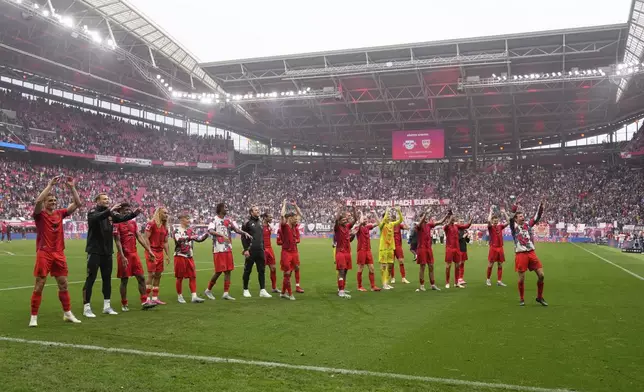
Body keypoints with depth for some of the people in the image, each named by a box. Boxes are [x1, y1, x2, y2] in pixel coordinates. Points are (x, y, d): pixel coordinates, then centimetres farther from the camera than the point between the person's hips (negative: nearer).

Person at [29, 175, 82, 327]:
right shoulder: (39, 214, -3)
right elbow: (38, 201, -24)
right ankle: (33, 317, 7)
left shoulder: (60, 213, 9)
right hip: (44, 254, -5)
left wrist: (72, 187, -3)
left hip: (59, 254, 5)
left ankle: (68, 314, 20)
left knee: (63, 284, 10)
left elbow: (78, 203, 5)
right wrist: (50, 185, -22)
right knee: (39, 285, -2)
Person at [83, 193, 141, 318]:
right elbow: (96, 218, -30)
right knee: (90, 279, -2)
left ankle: (107, 306, 21)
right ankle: (86, 308, 5)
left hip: (107, 252, 6)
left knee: (107, 279, 11)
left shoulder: (110, 213, 8)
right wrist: (110, 211, -42)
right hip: (94, 252, -6)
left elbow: (122, 218, -3)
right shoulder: (93, 212, -8)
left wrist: (134, 213, -18)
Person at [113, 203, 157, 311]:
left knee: (141, 278, 3)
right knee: (124, 280, 2)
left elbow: (139, 237, 11)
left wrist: (149, 250, 3)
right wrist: (122, 257, -19)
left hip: (134, 253, 6)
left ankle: (144, 302, 6)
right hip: (124, 255, -6)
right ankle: (124, 304, 13)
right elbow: (117, 241, -12)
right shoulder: (117, 224, -8)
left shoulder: (133, 222, 12)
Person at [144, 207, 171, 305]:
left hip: (160, 253, 8)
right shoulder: (151, 224, -8)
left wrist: (168, 255, 15)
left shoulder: (165, 227, 16)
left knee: (158, 275, 9)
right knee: (151, 275, -9)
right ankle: (147, 299, -5)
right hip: (152, 252, -8)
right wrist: (149, 252, -20)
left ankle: (155, 298, 16)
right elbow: (146, 238, -13)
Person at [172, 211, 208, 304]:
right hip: (180, 256, -6)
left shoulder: (190, 230, 14)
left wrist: (206, 234, -3)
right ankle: (179, 296, 16)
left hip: (189, 257, 6)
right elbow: (179, 239, -25)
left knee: (193, 276, 1)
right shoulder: (176, 230, -7)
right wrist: (190, 237, -34)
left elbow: (198, 239, 13)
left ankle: (194, 297, 1)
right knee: (179, 277, 3)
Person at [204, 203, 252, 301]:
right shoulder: (214, 220, -7)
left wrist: (245, 233, -12)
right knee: (219, 271, -4)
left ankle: (226, 293, 12)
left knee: (228, 271, 5)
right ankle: (208, 290, 15)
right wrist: (222, 235, -37)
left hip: (228, 249, 6)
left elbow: (236, 229, 7)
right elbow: (211, 231, -24)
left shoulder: (228, 220, 12)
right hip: (218, 249, -6)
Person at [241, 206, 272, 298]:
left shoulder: (260, 223, 16)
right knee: (247, 271, 3)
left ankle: (262, 290, 6)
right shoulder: (247, 223, -4)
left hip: (260, 251, 6)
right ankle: (245, 290, 14)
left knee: (262, 271, 3)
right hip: (250, 252, -6)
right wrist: (246, 250, -14)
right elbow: (243, 238, -8)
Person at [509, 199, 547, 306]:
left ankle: (540, 297, 17)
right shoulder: (514, 227, -1)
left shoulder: (528, 224, 11)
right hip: (521, 254, -4)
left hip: (532, 253, 4)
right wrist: (516, 205, -28)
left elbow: (537, 217, 5)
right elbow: (511, 218, -17)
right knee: (521, 278, 0)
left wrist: (541, 206, -10)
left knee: (541, 275, 0)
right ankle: (521, 299, 17)